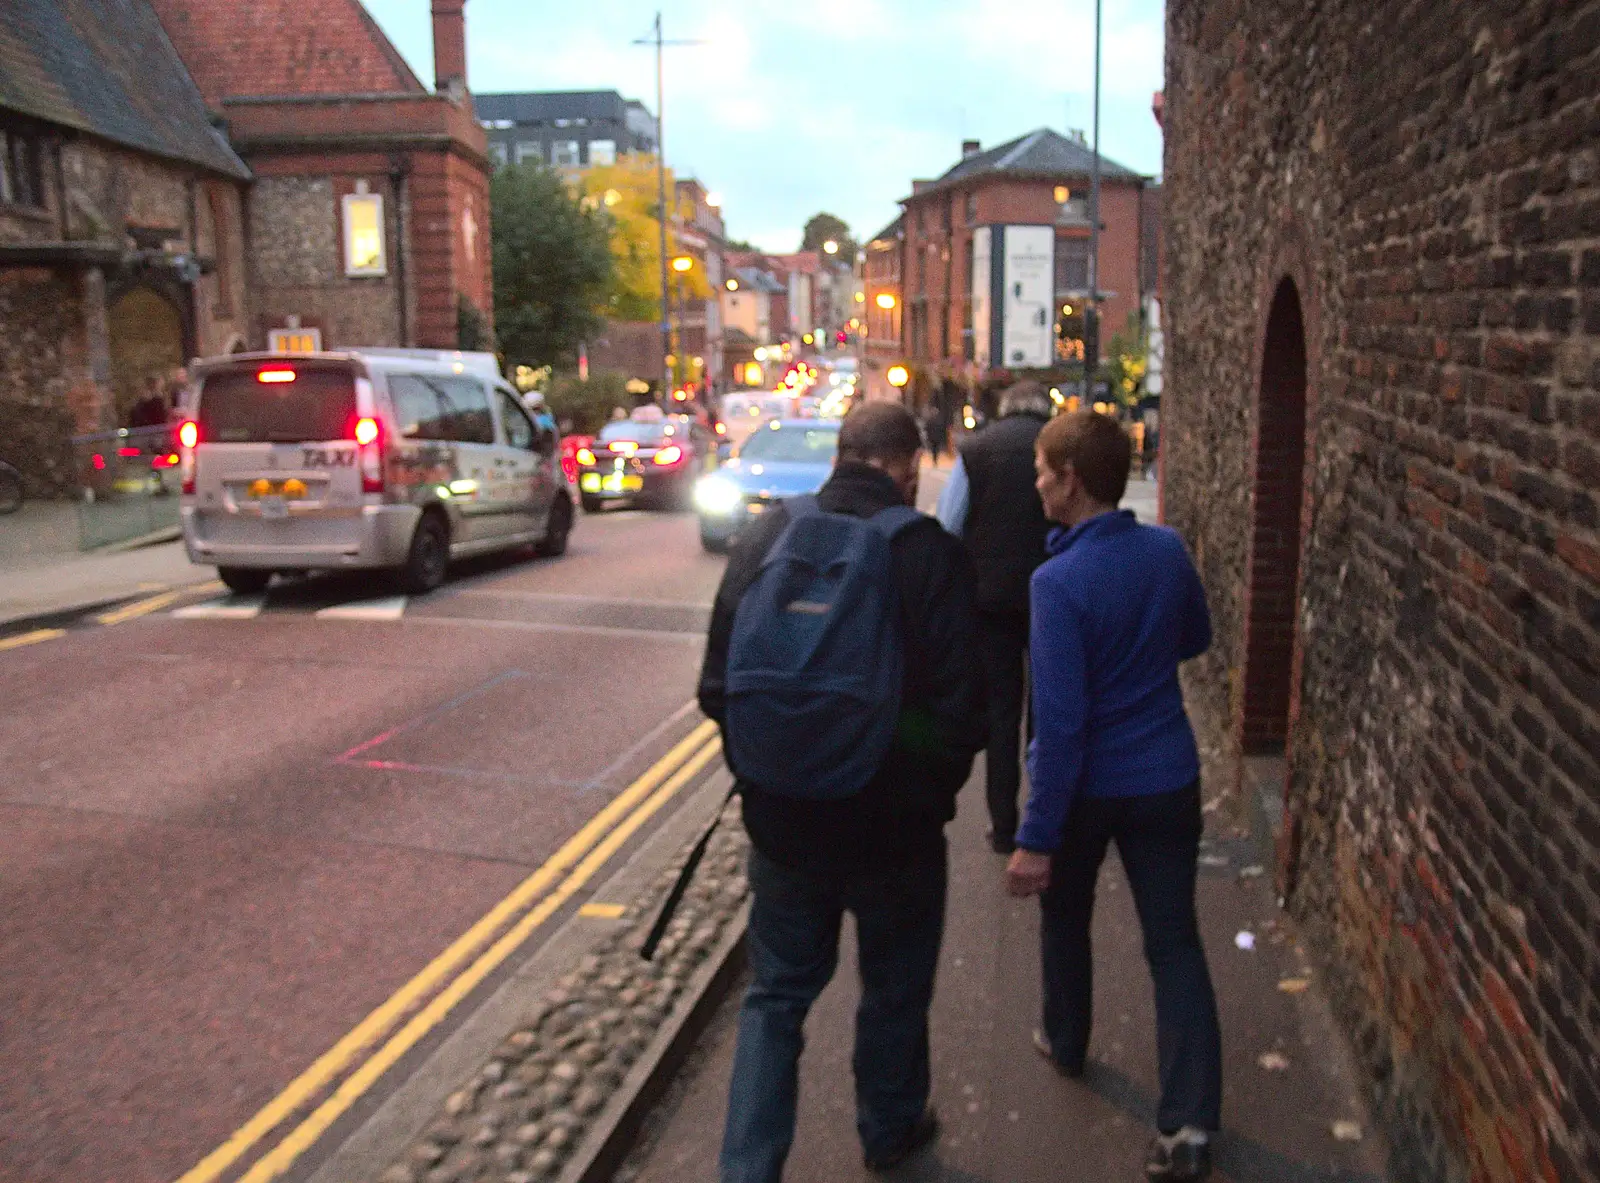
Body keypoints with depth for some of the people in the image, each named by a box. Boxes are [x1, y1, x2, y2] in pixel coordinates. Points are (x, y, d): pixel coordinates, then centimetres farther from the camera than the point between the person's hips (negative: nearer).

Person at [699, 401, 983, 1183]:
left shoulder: (767, 537, -7)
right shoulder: (932, 554, -16)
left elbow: (717, 685, -3)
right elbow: (961, 708, -16)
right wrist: (935, 786, 4)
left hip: (783, 818, 2)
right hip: (895, 824, -2)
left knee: (776, 994, 19)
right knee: (895, 991, 22)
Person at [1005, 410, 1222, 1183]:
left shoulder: (1060, 581, -23)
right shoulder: (1169, 551, -5)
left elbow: (1059, 722, -24)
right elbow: (1195, 639, 15)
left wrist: (1036, 838, -19)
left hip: (1087, 784, -4)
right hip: (1168, 778, 4)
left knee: (1065, 917, 22)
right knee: (1174, 942, 8)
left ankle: (1066, 1044, 43)